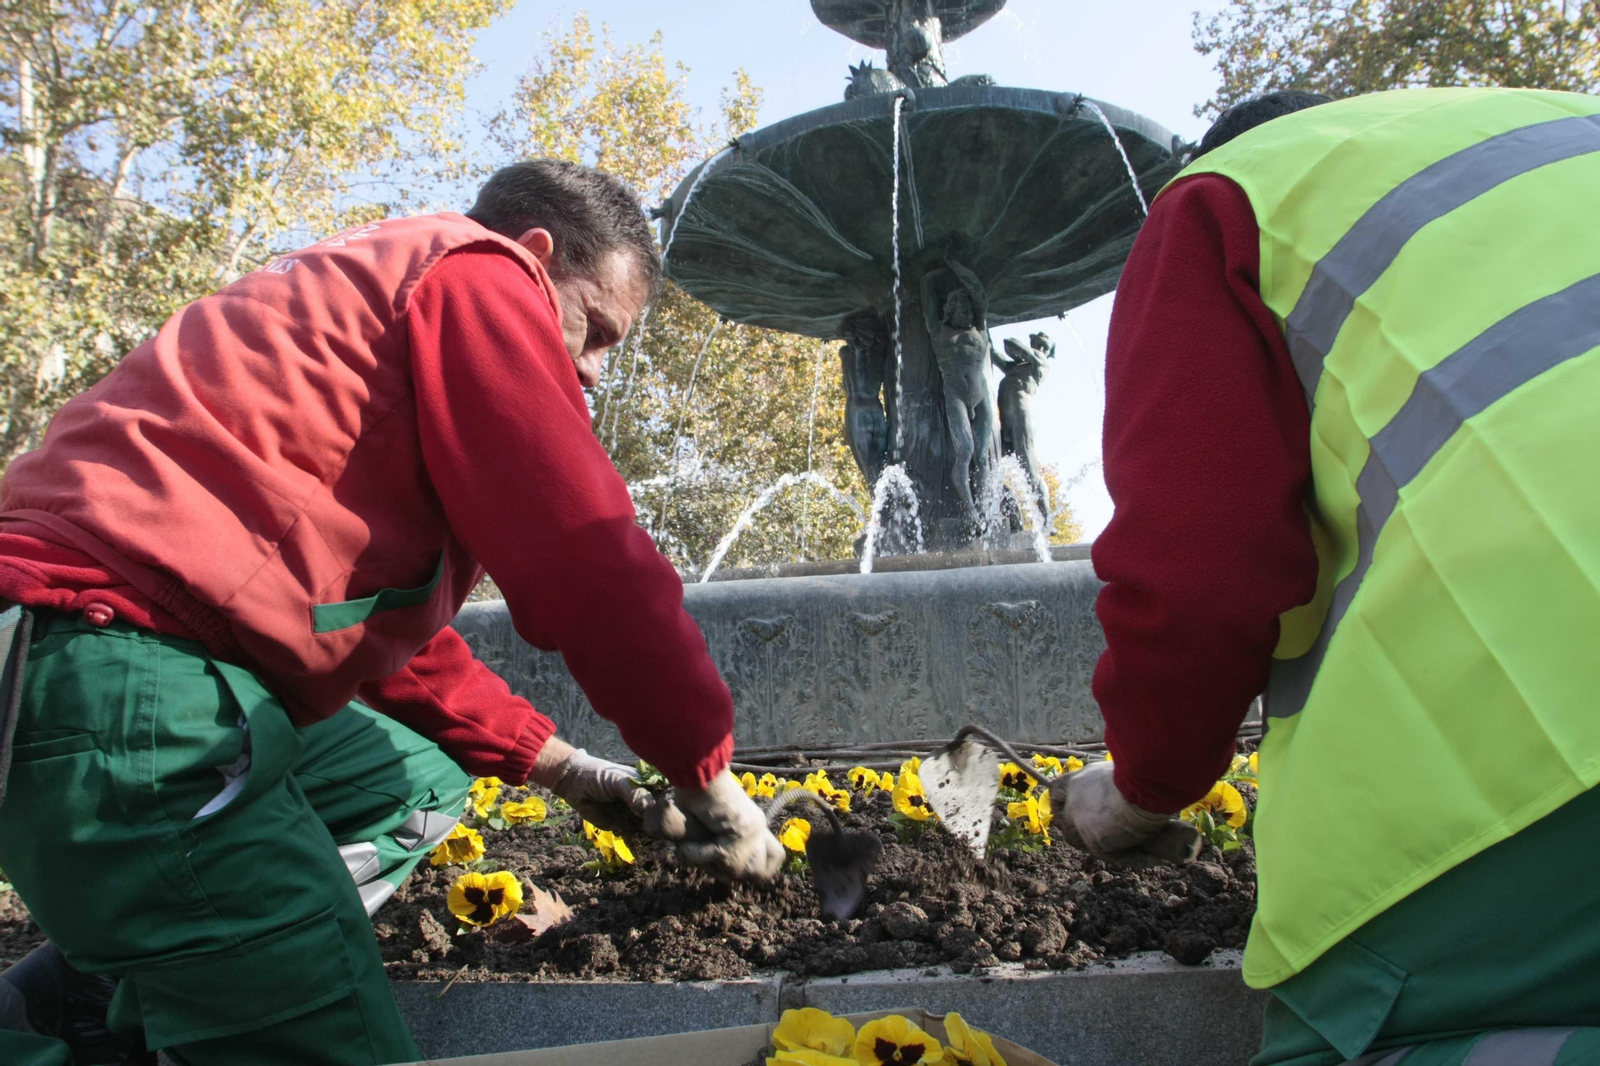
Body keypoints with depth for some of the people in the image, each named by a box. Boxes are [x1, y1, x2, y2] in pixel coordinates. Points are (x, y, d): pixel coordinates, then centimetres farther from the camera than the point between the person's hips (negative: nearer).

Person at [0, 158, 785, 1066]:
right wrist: (708, 777, -2)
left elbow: (386, 611, 27)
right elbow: (584, 559, -14)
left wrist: (556, 764, 22)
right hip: (122, 667, -11)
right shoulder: (477, 277, -2)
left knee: (421, 784, 25)